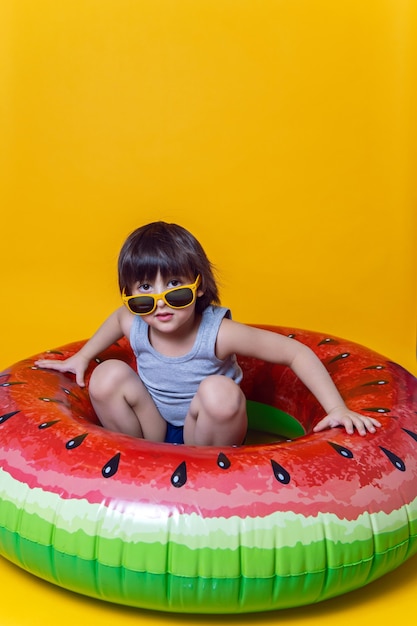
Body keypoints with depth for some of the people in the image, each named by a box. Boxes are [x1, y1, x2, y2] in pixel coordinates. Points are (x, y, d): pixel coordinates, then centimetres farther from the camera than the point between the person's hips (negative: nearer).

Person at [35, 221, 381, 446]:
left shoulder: (218, 333, -26)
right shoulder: (135, 327, -13)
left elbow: (298, 353, -23)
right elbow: (117, 318, 16)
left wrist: (337, 409, -29)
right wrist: (82, 357, 17)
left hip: (207, 438, -3)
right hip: (154, 433, 4)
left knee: (220, 392, -35)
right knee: (109, 375, -18)